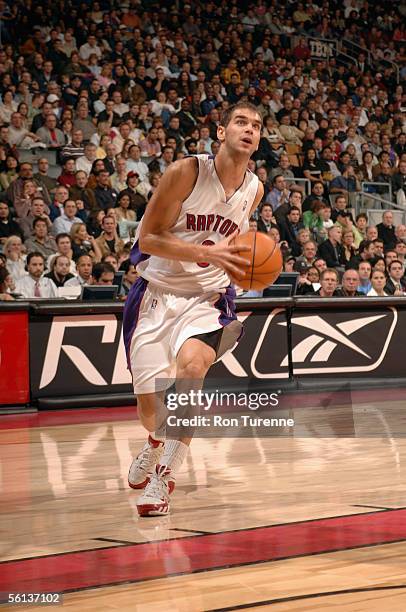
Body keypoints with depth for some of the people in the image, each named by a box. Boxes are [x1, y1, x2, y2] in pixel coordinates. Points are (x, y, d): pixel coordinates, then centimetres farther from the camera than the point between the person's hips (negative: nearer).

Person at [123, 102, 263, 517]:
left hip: (207, 300, 2)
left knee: (192, 365, -31)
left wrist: (239, 267, 0)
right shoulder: (186, 172, -13)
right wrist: (207, 254, -25)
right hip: (157, 295, -2)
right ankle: (156, 442, 39)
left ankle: (163, 476, -17)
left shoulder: (254, 190, 3)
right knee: (151, 408, -1)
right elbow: (148, 238, -14)